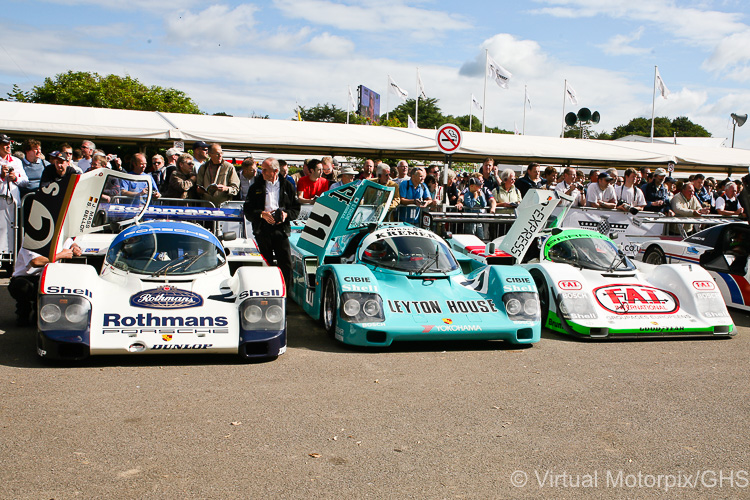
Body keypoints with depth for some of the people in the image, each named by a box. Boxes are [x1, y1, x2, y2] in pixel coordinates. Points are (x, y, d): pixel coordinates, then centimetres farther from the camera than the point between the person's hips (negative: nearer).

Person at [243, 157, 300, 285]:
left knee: (286, 263, -5)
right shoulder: (256, 187, 10)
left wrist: (286, 214, -8)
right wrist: (262, 214, -12)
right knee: (266, 263, 4)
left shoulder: (287, 186, 10)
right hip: (262, 229, 1)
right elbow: (248, 210, 5)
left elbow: (296, 208, 12)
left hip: (281, 228, 0)